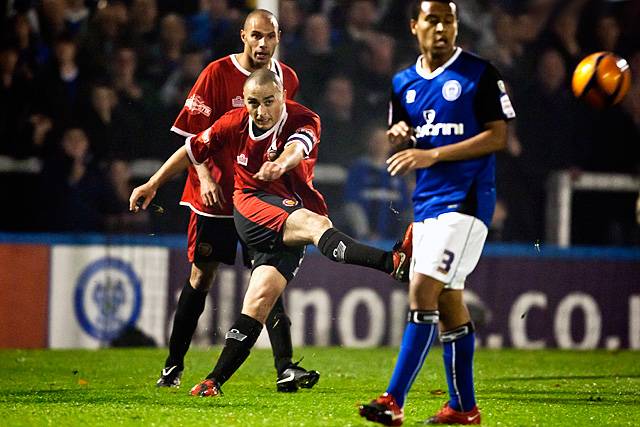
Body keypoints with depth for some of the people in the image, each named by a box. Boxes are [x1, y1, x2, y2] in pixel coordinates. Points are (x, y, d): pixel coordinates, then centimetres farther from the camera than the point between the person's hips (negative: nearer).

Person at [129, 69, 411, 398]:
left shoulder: (303, 120, -8)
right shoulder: (234, 124, 2)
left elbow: (297, 147, -33)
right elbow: (192, 150, 16)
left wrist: (281, 163, -56)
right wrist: (153, 184, 22)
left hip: (291, 216, 1)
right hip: (251, 206, -1)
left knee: (261, 298, -11)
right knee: (316, 224, -31)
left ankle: (215, 380, -3)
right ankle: (391, 262, -54)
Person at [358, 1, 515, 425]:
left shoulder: (479, 73, -5)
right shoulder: (404, 83, 14)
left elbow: (498, 136, -10)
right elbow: (399, 148, 22)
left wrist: (434, 155, -16)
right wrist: (398, 134, -3)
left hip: (465, 196, -7)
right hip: (426, 200, 7)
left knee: (423, 291, -16)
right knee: (447, 300, 10)